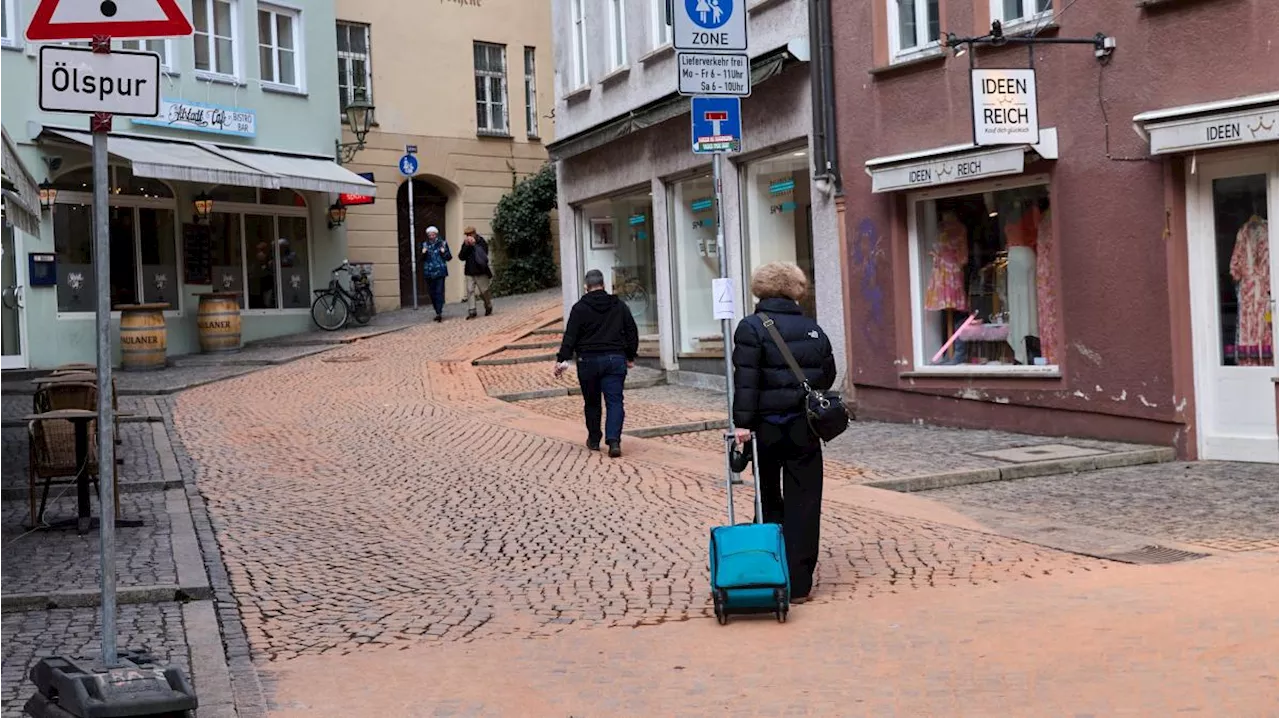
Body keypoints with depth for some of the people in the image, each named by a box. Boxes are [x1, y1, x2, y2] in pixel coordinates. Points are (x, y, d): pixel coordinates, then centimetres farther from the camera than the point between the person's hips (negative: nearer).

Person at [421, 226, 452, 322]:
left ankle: (439, 313, -16)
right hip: (429, 272, 3)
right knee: (432, 293, 6)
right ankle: (438, 312, 17)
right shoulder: (425, 245, 10)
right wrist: (423, 253, -10)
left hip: (440, 272, -3)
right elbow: (422, 259, 11)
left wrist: (444, 252, -15)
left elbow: (449, 257, 4)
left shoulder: (442, 243, 3)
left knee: (439, 292, -12)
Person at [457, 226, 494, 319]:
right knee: (470, 291, -4)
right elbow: (461, 257, -1)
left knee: (483, 291, 3)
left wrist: (474, 244, -21)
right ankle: (471, 311, -4)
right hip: (469, 272, 3)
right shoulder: (465, 244, 6)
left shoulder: (481, 242, -5)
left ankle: (489, 306, 27)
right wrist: (466, 246, -13)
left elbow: (483, 254, -19)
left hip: (481, 271, -3)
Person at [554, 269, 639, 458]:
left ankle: (594, 440, 23)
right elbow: (632, 332, 12)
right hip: (615, 359, 1)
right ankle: (614, 440, -19)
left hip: (589, 360, -1)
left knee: (592, 402, 13)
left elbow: (570, 335, -8)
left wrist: (563, 359, -8)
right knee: (615, 401, -2)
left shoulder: (580, 308, -3)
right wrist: (631, 357, 21)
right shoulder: (619, 306, 8)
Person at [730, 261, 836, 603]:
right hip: (804, 430, 2)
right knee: (803, 504, 5)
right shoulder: (813, 329, 7)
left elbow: (746, 379, -15)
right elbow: (828, 376, 11)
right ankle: (798, 583, 5)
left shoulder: (751, 327, -6)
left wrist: (742, 422, -16)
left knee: (769, 502, 12)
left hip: (767, 427, -2)